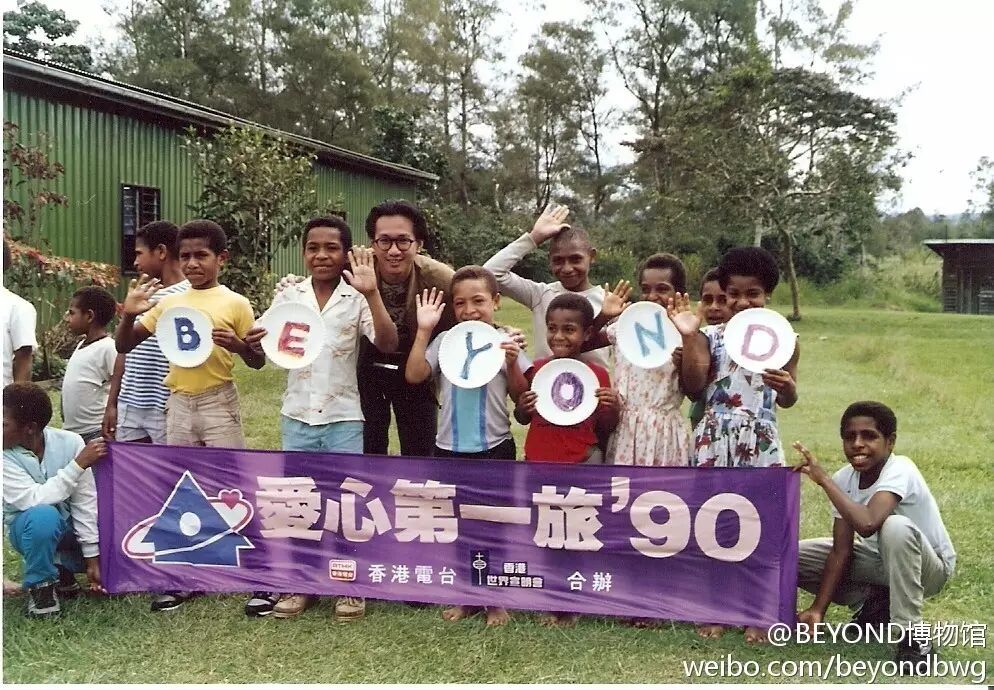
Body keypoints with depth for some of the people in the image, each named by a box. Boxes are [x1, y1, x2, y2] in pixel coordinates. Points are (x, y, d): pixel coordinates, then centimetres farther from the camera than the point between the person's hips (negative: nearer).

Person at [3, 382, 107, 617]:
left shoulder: (69, 442, -19)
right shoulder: (6, 456, -21)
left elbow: (84, 502, -16)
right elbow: (34, 500, -31)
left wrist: (92, 558, -17)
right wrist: (78, 465, -35)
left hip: (72, 525, 3)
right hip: (29, 527, -2)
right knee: (43, 515, -37)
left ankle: (61, 565, 9)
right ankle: (40, 585, -12)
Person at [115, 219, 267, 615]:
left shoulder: (235, 303, -3)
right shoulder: (168, 303, 7)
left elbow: (258, 362, 1)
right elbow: (124, 346, 9)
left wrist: (238, 345, -20)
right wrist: (130, 313, -10)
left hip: (218, 403, -4)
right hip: (178, 404, 5)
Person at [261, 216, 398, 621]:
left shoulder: (356, 298, -6)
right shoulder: (289, 295, 2)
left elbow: (387, 344, -17)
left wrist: (372, 293, -26)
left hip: (344, 417, -2)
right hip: (297, 417, 3)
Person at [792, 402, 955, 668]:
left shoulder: (900, 470, -29)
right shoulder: (844, 479, -12)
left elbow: (867, 524, -48)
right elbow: (841, 551, -13)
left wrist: (824, 479, -38)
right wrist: (817, 610, -20)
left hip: (929, 567, -6)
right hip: (879, 560, 6)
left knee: (896, 526, -40)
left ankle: (913, 635, -26)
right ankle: (877, 603, 6)